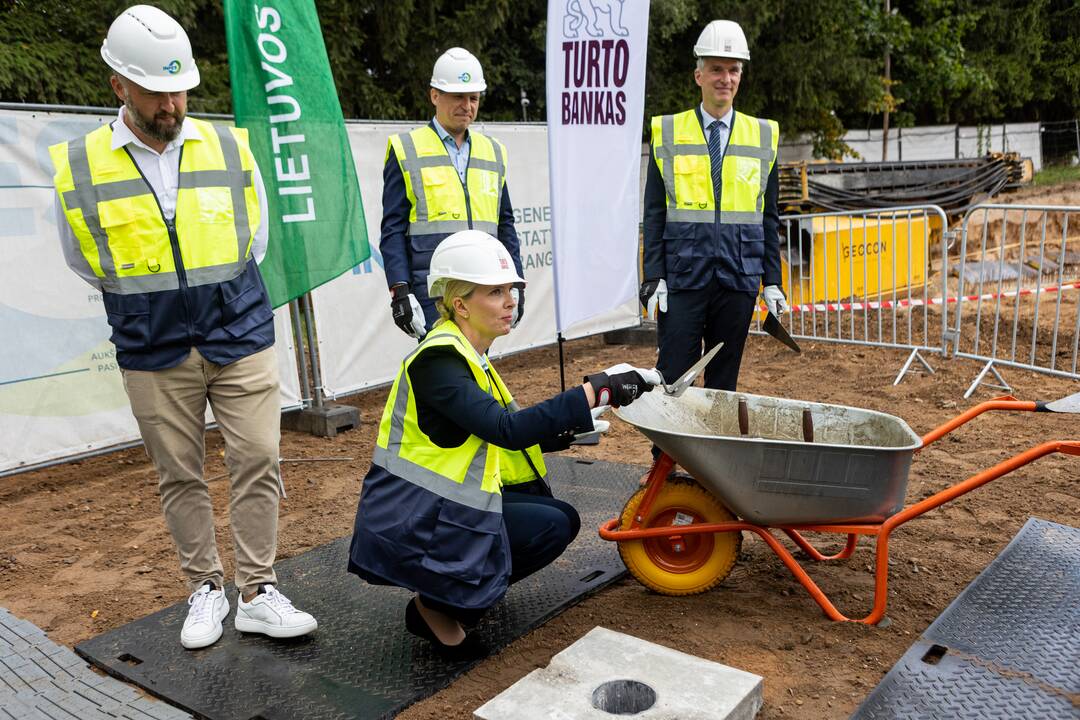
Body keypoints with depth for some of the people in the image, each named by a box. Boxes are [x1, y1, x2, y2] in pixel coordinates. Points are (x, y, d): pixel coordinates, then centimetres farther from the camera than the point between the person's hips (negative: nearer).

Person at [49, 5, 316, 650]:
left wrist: (220, 302, 11)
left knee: (258, 462, -1)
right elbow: (84, 261, 9)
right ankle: (206, 589, 26)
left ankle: (258, 594, 12)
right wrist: (149, 306, 10)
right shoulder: (79, 165, -4)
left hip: (242, 342, 0)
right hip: (154, 355, 0)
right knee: (179, 477, 9)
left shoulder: (230, 149, -2)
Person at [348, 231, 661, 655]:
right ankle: (437, 607, -4)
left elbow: (489, 435, 13)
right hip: (409, 521, -9)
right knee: (551, 526, -17)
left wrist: (556, 434, 1)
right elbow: (506, 428, -33)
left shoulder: (467, 354, 9)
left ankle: (457, 590, 10)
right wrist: (596, 390, -35)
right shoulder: (437, 360, -21)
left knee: (563, 518, 3)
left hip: (441, 504, 9)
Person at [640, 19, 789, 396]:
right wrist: (654, 278, -5)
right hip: (682, 276, -2)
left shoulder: (763, 136, 9)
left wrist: (772, 281, 6)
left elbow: (768, 217, 10)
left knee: (724, 381, 10)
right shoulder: (668, 132, 4)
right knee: (673, 378, 0)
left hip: (739, 278, 2)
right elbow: (654, 213, 2)